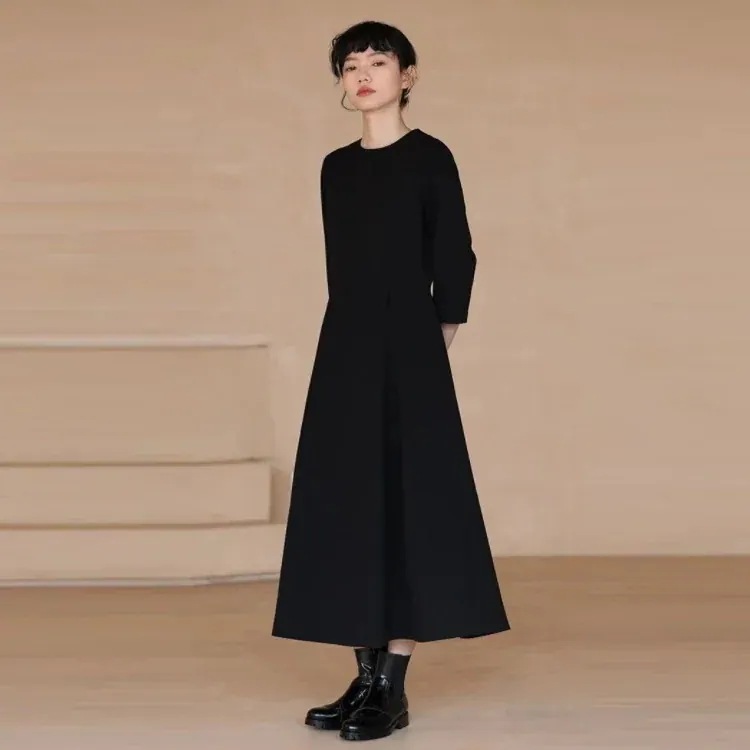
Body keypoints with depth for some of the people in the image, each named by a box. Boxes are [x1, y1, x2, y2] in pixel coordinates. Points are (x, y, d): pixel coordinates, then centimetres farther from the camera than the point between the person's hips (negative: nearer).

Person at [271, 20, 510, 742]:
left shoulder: (429, 157, -4)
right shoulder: (336, 167, 13)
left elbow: (455, 262, -3)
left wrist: (433, 350, 0)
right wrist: (355, 340, 12)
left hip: (409, 350, -6)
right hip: (345, 349, 6)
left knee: (409, 499, -5)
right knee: (347, 503, 6)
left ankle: (393, 688, -1)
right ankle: (366, 677, 13)